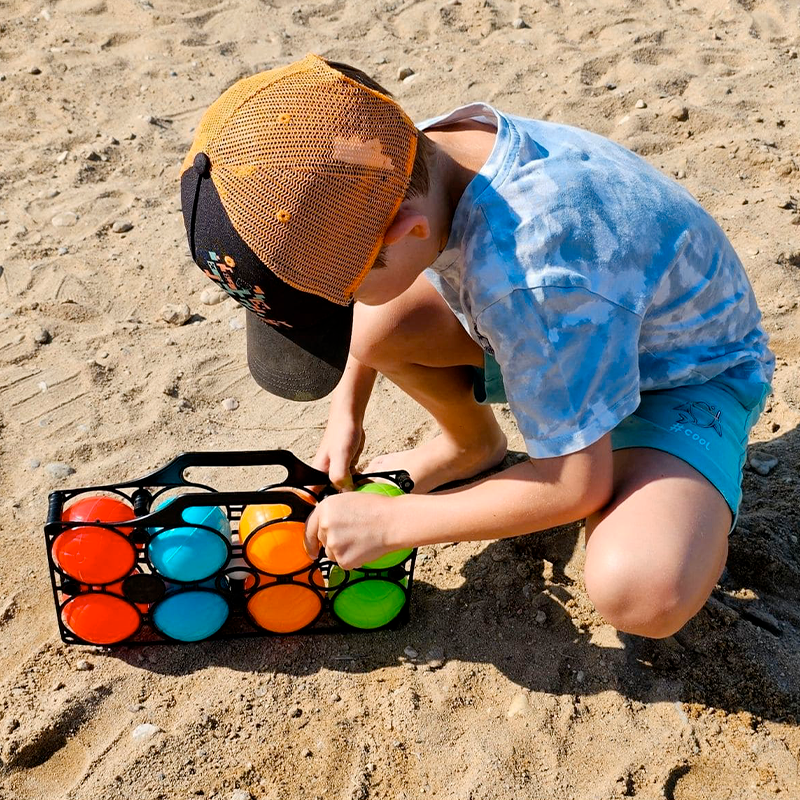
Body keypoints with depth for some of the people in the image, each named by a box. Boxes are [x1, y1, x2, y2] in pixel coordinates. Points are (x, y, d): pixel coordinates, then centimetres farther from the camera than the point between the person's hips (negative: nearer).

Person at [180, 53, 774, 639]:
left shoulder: (528, 276, -42)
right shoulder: (407, 156, -18)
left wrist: (390, 523, -21)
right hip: (576, 328, 7)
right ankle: (474, 446, 16)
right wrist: (346, 413, 1)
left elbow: (578, 486, -29)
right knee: (373, 323, -13)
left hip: (692, 375, -7)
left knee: (642, 595, -34)